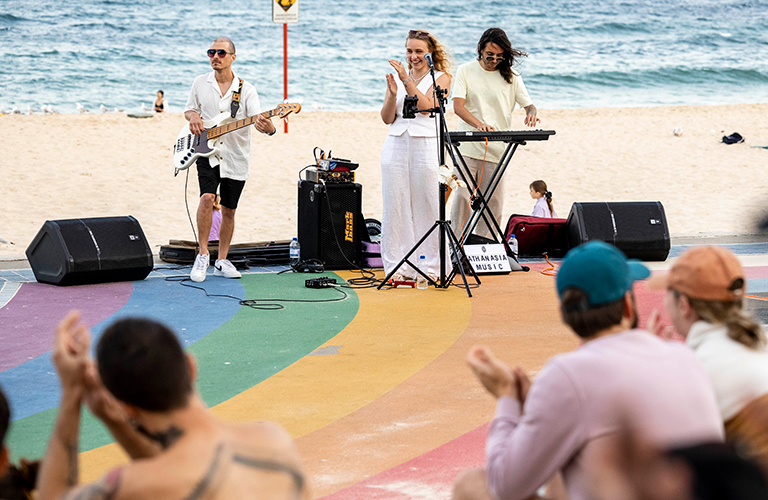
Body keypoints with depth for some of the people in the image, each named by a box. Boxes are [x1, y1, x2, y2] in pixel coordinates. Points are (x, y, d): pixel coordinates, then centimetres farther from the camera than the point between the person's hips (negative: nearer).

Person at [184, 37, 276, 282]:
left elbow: (257, 120, -13)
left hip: (236, 158, 1)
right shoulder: (200, 83, 3)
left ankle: (222, 261, 22)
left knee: (229, 211, 8)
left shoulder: (246, 89, -3)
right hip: (208, 154, 0)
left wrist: (268, 128, -37)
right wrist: (193, 117, -8)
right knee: (207, 197, -23)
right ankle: (202, 255, -12)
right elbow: (189, 108, 17)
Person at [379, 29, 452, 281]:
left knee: (427, 207, -2)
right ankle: (397, 266, 7)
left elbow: (427, 106, -13)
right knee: (395, 206, 1)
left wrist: (407, 80, -19)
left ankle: (429, 267, 5)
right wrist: (392, 93, -11)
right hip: (396, 145, 3)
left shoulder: (440, 78, 3)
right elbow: (387, 118, 7)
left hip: (426, 145, -3)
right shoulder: (397, 77, 13)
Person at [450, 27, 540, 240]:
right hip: (468, 147, -1)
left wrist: (531, 114, -18)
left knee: (493, 202, 0)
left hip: (497, 149, 1)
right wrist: (479, 124, -26)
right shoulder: (465, 71, 3)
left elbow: (529, 104, 9)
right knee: (461, 197, -8)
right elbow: (458, 106, -7)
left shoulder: (510, 76, 7)